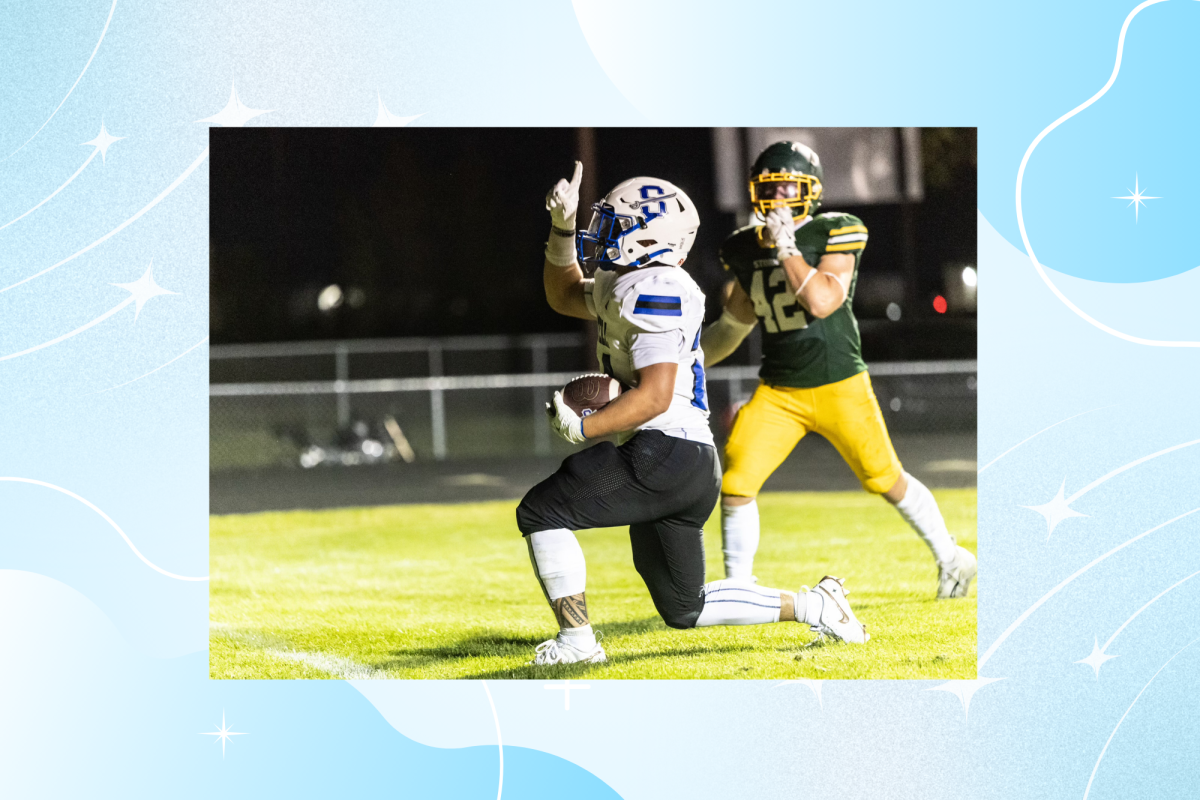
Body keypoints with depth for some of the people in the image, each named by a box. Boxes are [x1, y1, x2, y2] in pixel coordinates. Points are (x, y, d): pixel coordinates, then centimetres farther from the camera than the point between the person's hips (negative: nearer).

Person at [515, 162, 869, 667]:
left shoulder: (654, 289, -13)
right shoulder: (624, 285, 18)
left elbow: (655, 396, -20)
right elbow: (563, 297, 36)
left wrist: (582, 430, -17)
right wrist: (562, 228, 22)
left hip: (666, 454, -10)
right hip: (691, 471, 10)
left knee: (542, 511, -8)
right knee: (684, 609, 16)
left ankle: (577, 639, -9)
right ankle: (812, 606, 17)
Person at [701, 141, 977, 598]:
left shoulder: (833, 235, -12)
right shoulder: (746, 249, 5)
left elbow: (822, 302, -26)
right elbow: (737, 321, 19)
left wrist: (787, 248, -24)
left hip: (839, 385, -4)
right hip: (777, 393, 4)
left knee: (886, 480, 7)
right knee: (735, 485, -11)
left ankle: (950, 558, 30)